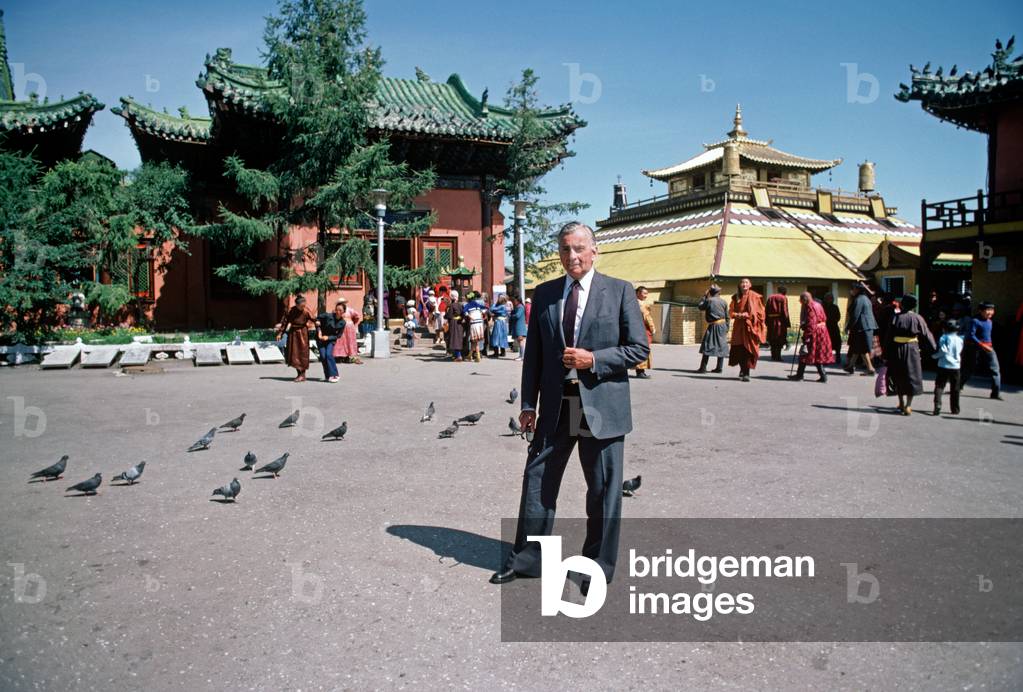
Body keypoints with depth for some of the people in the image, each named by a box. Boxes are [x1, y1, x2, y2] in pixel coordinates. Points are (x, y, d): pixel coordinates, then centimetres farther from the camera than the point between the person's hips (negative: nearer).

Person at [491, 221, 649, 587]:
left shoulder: (619, 291, -2)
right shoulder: (544, 293, 8)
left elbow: (639, 348, -3)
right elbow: (533, 352, 9)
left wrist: (593, 359, -16)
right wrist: (528, 404, 5)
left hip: (602, 407, -3)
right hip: (555, 408, 3)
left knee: (604, 491, 8)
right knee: (537, 483, 9)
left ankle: (599, 568, 25)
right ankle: (526, 559, 25)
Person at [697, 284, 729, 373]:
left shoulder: (709, 300, -8)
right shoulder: (723, 301, 5)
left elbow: (700, 307, 9)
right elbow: (727, 317, 7)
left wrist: (704, 296, 13)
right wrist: (726, 329, 15)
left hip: (713, 326, -5)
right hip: (723, 325, 5)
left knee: (707, 346, -3)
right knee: (721, 346, 11)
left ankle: (703, 367, -7)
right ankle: (719, 367, 14)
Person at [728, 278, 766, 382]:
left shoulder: (754, 297, 0)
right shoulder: (736, 297, 12)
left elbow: (759, 312, -3)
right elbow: (731, 312, 13)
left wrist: (747, 315, -15)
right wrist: (737, 315, -8)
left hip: (750, 326, -4)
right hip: (739, 327, 4)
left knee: (748, 349, -8)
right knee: (738, 349, 2)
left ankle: (746, 373, -4)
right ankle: (742, 370, 25)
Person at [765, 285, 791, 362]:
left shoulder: (770, 297, 12)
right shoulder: (784, 298, -4)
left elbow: (766, 310, 10)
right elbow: (785, 312, -10)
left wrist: (767, 321, 12)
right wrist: (787, 323, -7)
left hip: (771, 321, 5)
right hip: (780, 321, -5)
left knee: (772, 341, 13)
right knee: (780, 341, 0)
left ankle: (773, 356, 15)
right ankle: (777, 356, -4)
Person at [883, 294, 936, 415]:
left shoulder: (896, 318, -5)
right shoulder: (918, 318, -5)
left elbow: (888, 337, -6)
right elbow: (926, 334, -1)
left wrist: (886, 354, -1)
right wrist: (935, 347, 13)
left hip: (897, 350, 1)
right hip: (912, 350, 0)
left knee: (898, 377, 16)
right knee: (911, 377, 8)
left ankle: (902, 403, 23)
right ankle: (908, 406, 3)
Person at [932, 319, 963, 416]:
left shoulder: (944, 338, -6)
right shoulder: (960, 340, 3)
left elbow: (943, 350, -14)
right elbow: (959, 353, 7)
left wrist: (934, 355, 0)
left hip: (943, 366, -3)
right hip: (955, 366, 3)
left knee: (939, 387, -1)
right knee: (955, 389, 10)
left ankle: (937, 406, -16)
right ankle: (955, 410, 16)